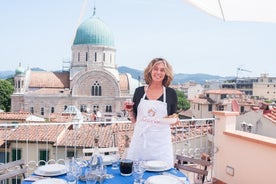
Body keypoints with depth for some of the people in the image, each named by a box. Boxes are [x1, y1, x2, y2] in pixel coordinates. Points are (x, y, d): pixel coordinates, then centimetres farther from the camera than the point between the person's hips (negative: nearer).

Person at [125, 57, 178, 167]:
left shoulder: (170, 93, 1)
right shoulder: (139, 91, 5)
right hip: (140, 139, 1)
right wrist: (130, 111, -7)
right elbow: (134, 120, 11)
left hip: (161, 142, -1)